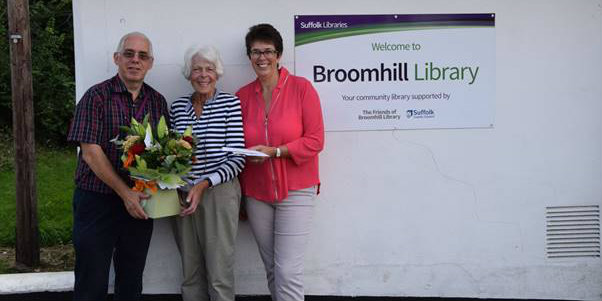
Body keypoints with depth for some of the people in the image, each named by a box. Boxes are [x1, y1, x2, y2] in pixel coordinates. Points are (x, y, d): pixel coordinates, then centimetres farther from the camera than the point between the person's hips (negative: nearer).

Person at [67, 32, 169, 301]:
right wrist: (126, 193, -16)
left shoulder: (157, 101, 8)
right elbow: (91, 152, -12)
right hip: (97, 200, -4)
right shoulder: (96, 96, -6)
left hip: (139, 203, 4)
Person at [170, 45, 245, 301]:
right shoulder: (177, 107, 9)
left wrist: (204, 184, -17)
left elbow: (237, 158, -8)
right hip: (183, 194, 4)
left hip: (219, 192, -4)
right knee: (190, 271, 12)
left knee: (219, 274, -2)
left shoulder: (230, 103, -4)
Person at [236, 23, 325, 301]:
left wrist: (274, 151, -18)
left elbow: (315, 141, -10)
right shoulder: (242, 96, 6)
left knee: (288, 271, -8)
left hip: (295, 191, -4)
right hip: (256, 192, 4)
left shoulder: (301, 88, -6)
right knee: (271, 269, 12)